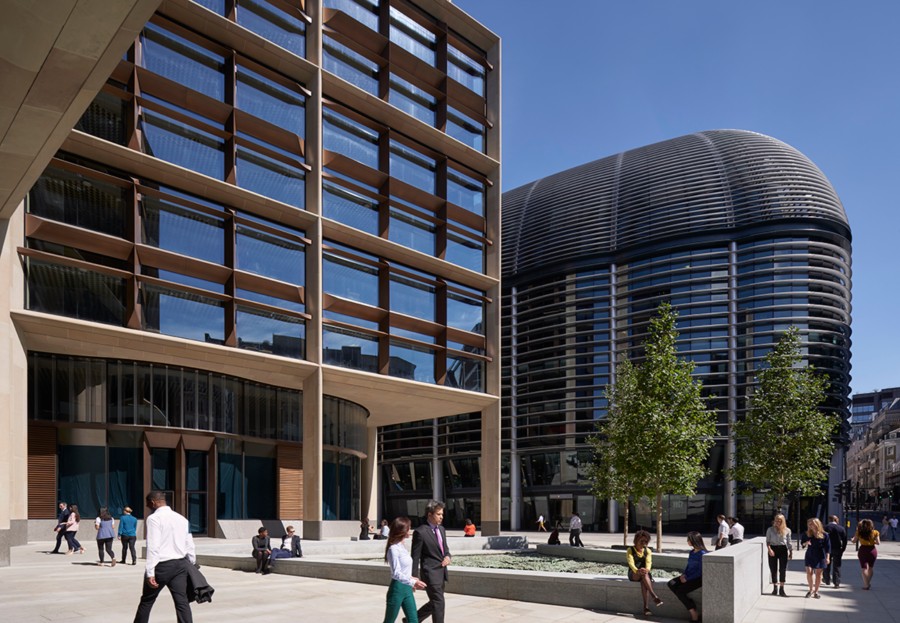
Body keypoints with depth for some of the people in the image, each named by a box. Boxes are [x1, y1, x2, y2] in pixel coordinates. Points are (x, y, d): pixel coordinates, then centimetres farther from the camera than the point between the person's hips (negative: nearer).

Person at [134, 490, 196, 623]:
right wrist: (192, 566, 23)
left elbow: (153, 547, -15)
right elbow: (190, 546, 14)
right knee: (182, 601, 1)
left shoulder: (154, 518, -7)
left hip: (162, 566, -5)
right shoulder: (182, 519, 13)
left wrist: (150, 572, -17)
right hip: (181, 564, 5)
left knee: (147, 601, 12)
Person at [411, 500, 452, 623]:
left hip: (441, 572, 8)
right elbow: (415, 557, -12)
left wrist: (447, 556, -3)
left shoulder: (441, 529, 10)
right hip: (430, 573, -8)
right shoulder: (420, 532, -14)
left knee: (434, 603, 17)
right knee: (438, 603, -6)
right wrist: (414, 578, -12)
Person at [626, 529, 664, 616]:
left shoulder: (647, 551, 8)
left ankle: (646, 607, -44)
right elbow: (631, 562, -19)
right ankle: (654, 596, -46)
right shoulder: (630, 550, -1)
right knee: (643, 574, -36)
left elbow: (649, 562, -11)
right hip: (633, 574, -2)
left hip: (644, 574, 2)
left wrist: (647, 569, -36)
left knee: (644, 582, -35)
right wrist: (637, 571, -41)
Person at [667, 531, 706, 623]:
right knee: (671, 584, -7)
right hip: (689, 576, 9)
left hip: (698, 579, -9)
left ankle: (694, 614, -11)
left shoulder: (702, 554, -16)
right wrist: (684, 574, 0)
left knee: (680, 590, -23)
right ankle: (692, 608, -11)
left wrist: (687, 579, -16)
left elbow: (700, 572, -18)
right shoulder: (692, 552, 10)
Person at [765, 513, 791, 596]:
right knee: (773, 569, 5)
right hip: (773, 549, 0)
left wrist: (790, 552, 8)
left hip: (783, 549, 0)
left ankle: (781, 589, -2)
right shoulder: (770, 529, 2)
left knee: (783, 569, -6)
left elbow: (789, 542, 11)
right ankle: (775, 588, 18)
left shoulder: (787, 530, 4)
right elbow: (767, 541, 2)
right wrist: (769, 549, -13)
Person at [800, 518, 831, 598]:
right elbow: (802, 541, 15)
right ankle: (811, 589, 12)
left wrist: (827, 557, -10)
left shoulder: (824, 535, -7)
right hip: (809, 556, 2)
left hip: (820, 557, -2)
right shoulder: (806, 534, 2)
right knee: (809, 572, -6)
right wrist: (806, 543, -9)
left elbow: (828, 547, -4)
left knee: (818, 574, 3)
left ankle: (816, 591, 14)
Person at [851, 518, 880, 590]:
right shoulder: (875, 532, -6)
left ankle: (866, 585, -1)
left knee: (864, 568, 4)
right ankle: (869, 582, 26)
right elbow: (878, 543, -9)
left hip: (863, 550, -1)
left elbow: (854, 541, 0)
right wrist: (873, 541, 12)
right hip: (872, 550, 1)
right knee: (871, 567, 19)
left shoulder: (859, 532, -6)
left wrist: (852, 539, 22)